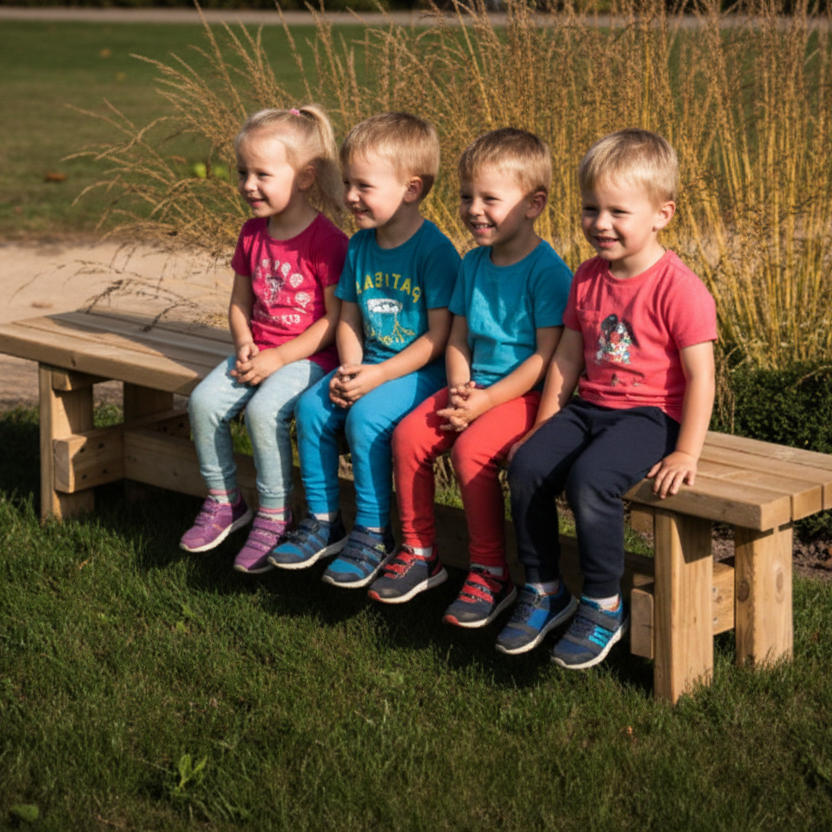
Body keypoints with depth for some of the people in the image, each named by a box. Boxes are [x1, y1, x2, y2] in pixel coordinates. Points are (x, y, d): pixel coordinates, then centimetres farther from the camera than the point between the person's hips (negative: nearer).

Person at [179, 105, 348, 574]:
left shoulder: (327, 241, -14)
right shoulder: (253, 234, 9)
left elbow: (335, 318, -15)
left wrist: (279, 358, -18)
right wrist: (245, 346, -4)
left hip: (310, 356, -7)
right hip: (259, 352, 7)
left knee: (264, 409, -30)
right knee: (204, 401, -13)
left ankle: (274, 518, -14)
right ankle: (224, 502, 5)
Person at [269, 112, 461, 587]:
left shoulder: (434, 250, -15)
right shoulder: (360, 246, 7)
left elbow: (438, 337, -17)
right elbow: (349, 318, 12)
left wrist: (378, 375, -22)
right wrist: (350, 369, -7)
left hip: (420, 368, -7)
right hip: (369, 364, 7)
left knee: (367, 416, -28)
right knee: (312, 406, -13)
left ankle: (374, 534, -13)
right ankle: (324, 521, 0)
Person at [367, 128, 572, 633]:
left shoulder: (547, 271, -14)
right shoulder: (474, 263, 10)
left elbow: (546, 356, -17)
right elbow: (458, 337, 14)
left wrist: (485, 401, -20)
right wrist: (459, 388, -6)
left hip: (526, 394, -7)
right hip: (475, 387, 7)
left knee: (471, 449, -29)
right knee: (409, 434, -11)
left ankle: (491, 572, -14)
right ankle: (420, 553, 4)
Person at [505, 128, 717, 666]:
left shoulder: (679, 288, -13)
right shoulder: (588, 279, 9)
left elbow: (700, 377, -14)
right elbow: (568, 357, 15)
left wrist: (686, 453, -19)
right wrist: (544, 427, 11)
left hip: (649, 415, -7)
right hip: (588, 406, 7)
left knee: (590, 478, -31)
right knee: (527, 467, -17)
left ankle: (603, 606, -13)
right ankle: (542, 588, 0)